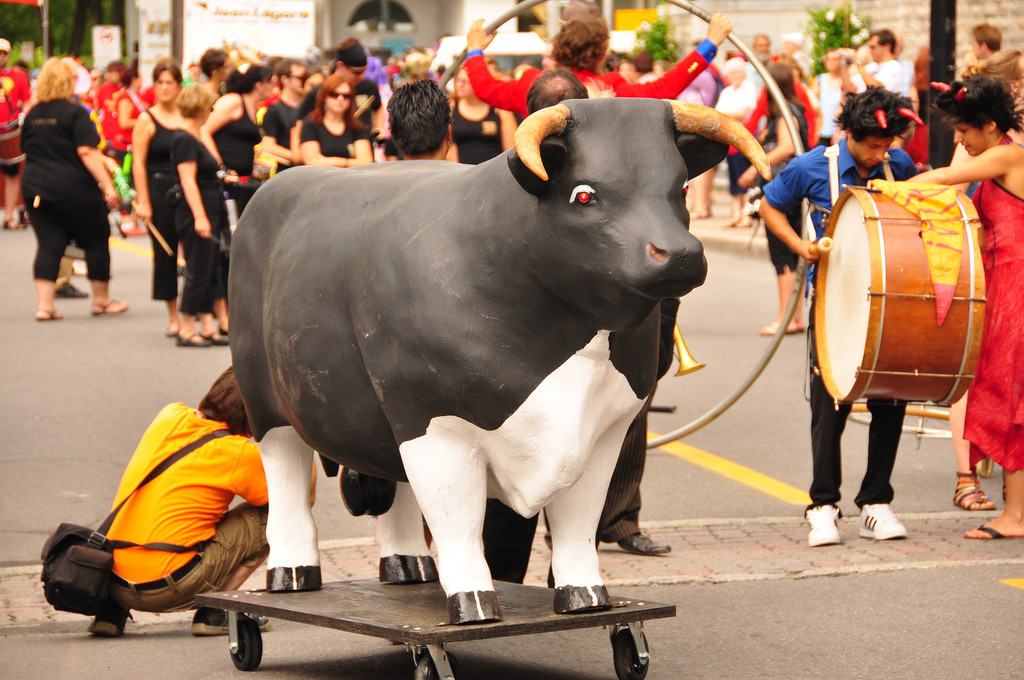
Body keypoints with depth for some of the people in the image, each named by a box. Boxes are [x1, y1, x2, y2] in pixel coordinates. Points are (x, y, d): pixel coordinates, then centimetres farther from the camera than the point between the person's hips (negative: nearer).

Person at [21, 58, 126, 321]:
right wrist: (108, 186, -20)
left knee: (49, 245, 4)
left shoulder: (33, 114, 7)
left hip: (36, 188, 5)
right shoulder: (75, 113, -11)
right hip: (73, 189, -5)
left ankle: (44, 304, -6)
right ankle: (101, 300, 21)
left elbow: (26, 151, 17)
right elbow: (87, 152, -19)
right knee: (96, 241, 11)